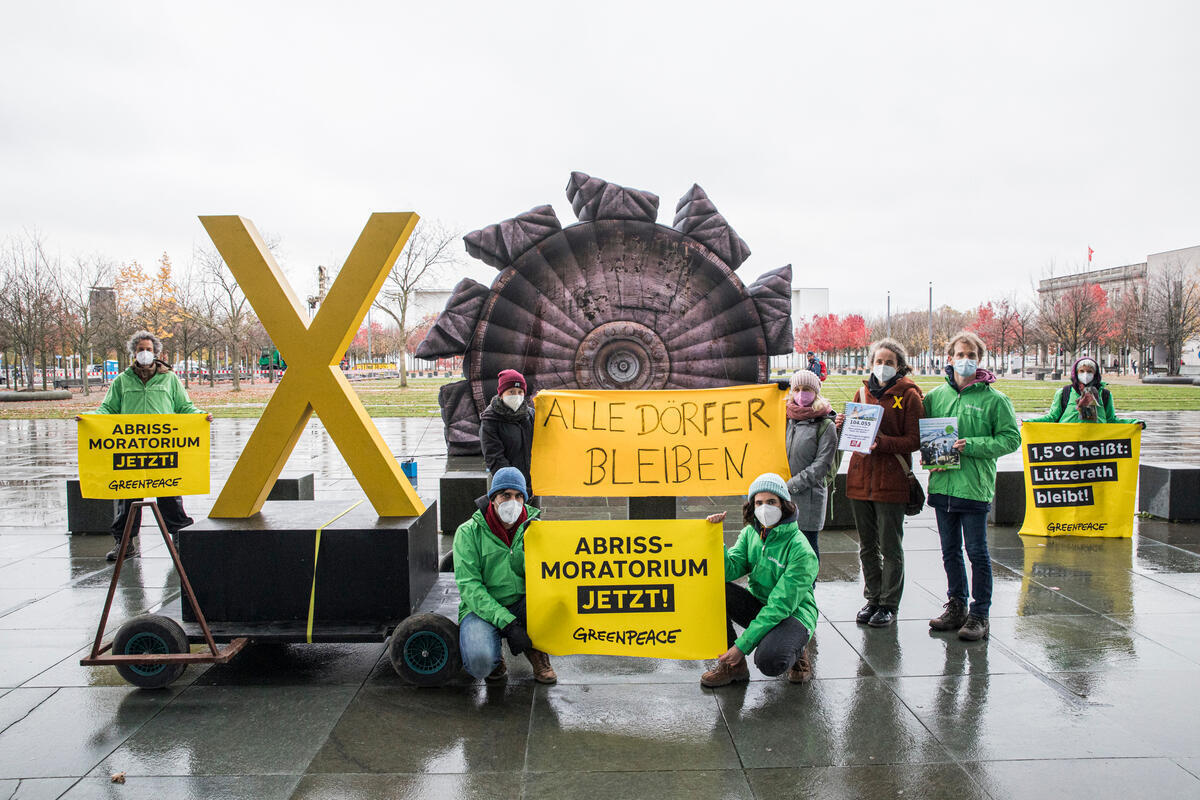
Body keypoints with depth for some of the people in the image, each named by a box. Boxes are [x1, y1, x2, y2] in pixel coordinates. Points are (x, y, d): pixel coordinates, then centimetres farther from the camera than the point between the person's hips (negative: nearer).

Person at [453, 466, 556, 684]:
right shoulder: (469, 532, -6)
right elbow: (469, 587, -14)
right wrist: (507, 623, -23)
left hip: (523, 605, 2)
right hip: (481, 609, -2)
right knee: (480, 662, -32)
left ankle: (536, 649, 0)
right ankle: (496, 658, 7)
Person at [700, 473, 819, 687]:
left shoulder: (800, 551, -22)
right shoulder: (750, 533, -1)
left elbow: (781, 605, -24)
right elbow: (730, 570, -11)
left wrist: (742, 645, -26)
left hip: (793, 614, -6)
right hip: (759, 607, 6)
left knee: (768, 661, -36)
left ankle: (794, 653, 3)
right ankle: (733, 664, -7)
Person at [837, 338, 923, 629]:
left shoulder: (909, 395, -5)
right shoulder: (863, 392, 11)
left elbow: (914, 441, -9)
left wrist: (882, 443, -23)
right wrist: (844, 425, -3)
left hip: (891, 481, -5)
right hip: (860, 478, 5)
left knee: (890, 547, 4)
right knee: (867, 546, 13)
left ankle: (889, 604, 17)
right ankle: (872, 599, 27)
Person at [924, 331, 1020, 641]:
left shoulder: (994, 399, -4)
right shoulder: (935, 396, 8)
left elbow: (1011, 438, -6)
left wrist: (971, 446, -17)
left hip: (975, 486, -5)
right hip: (942, 484, 5)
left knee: (977, 551, 2)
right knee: (950, 551, 14)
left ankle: (979, 614, 13)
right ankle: (956, 607, 28)